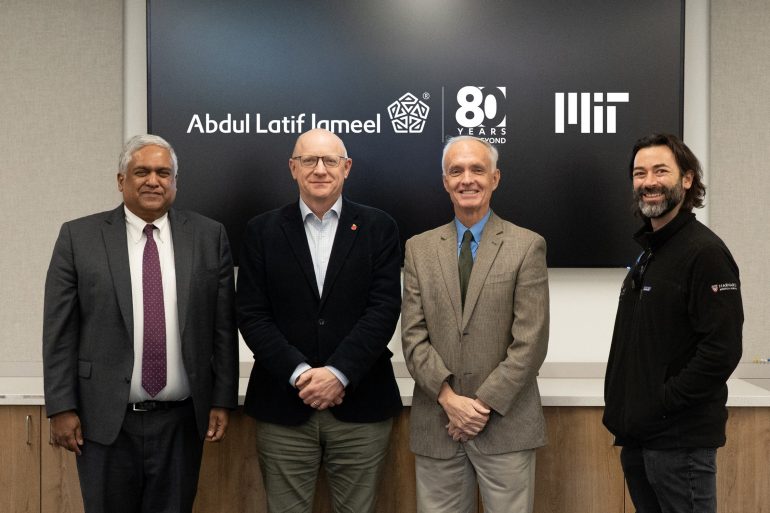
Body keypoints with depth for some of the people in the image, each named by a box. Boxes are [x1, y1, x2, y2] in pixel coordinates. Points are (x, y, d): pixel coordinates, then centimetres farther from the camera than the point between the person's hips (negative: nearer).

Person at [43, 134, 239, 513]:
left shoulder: (209, 236, 2)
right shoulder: (79, 237, 0)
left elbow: (224, 326, 3)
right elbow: (59, 330, 0)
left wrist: (222, 400, 1)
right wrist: (61, 408, -4)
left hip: (181, 421, 1)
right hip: (105, 420, -1)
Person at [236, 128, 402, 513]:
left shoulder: (378, 228, 4)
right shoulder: (262, 231, 6)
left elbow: (384, 309, -4)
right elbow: (251, 315, -1)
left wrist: (338, 373, -14)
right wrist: (299, 374, -12)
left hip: (360, 407, 0)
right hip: (284, 408, 0)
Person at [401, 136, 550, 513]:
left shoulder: (527, 246, -2)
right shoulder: (419, 248, 7)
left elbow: (530, 341, -7)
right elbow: (413, 336, 2)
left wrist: (485, 404, -10)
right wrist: (449, 398, -9)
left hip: (506, 423, -2)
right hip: (436, 425, 2)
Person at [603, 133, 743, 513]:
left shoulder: (704, 251, -13)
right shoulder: (648, 253, 14)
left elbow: (722, 350, -21)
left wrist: (661, 406, -18)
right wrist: (622, 410, 10)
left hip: (680, 441, -8)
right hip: (638, 438, 8)